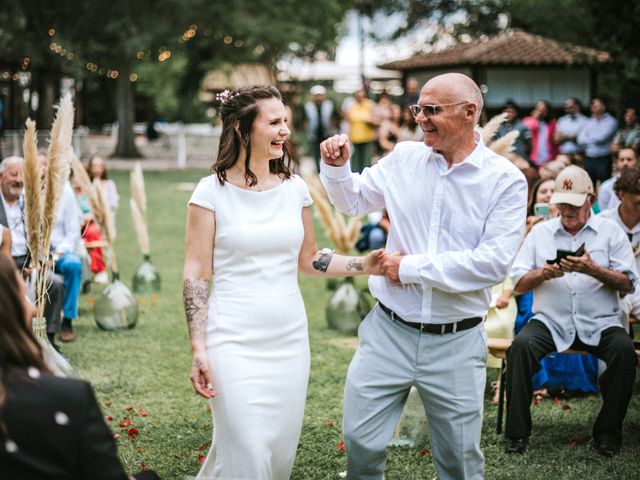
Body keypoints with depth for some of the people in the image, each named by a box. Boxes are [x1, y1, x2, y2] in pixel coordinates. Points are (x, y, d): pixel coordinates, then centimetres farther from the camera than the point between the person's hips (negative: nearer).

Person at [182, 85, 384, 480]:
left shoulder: (295, 187, 6)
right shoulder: (212, 191, -6)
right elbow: (195, 275, -6)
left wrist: (364, 265, 1)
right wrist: (199, 350, -12)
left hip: (290, 339, 5)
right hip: (234, 340, -5)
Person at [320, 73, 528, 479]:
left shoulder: (506, 181, -9)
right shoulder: (405, 158, 2)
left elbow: (494, 263, -19)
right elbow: (353, 201, 18)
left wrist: (410, 267, -15)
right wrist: (337, 167, -3)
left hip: (456, 342, -2)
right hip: (388, 330, 3)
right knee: (361, 444, 5)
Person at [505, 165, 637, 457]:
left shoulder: (611, 232, 10)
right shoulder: (540, 232, 14)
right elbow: (518, 284, 8)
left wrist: (593, 270, -15)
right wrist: (544, 273, -12)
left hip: (599, 323, 0)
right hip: (551, 321, 1)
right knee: (520, 346, -29)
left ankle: (608, 432, -13)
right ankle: (517, 432, -17)